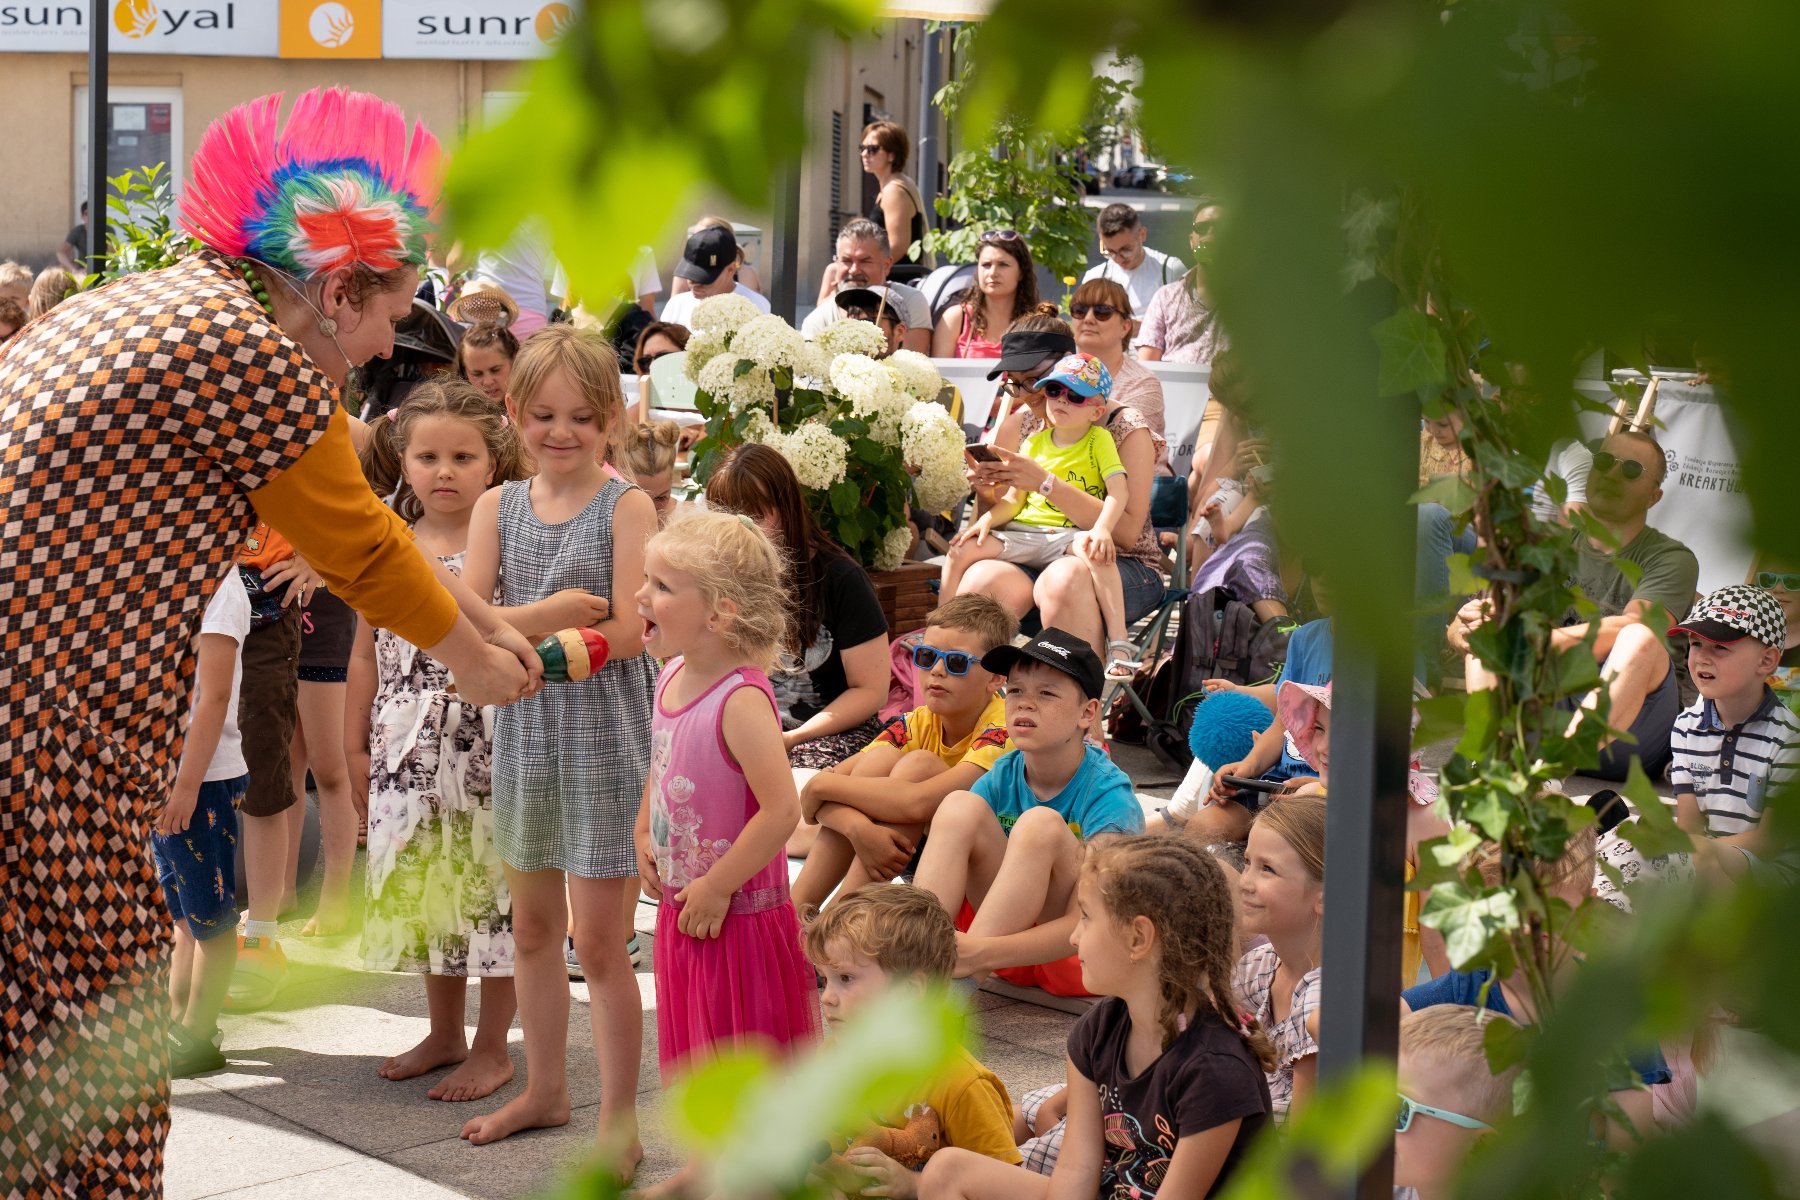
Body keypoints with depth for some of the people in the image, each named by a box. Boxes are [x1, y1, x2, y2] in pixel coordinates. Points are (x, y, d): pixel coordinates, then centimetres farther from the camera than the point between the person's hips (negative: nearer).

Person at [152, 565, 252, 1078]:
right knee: (181, 909, 17)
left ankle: (195, 1037, 8)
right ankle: (177, 1019, 26)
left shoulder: (218, 584, -14)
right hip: (157, 771, 8)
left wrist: (187, 784, -19)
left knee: (209, 912, 2)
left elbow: (214, 696, -18)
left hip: (201, 776, -8)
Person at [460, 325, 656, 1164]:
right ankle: (545, 1089, 35)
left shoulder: (625, 508, -7)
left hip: (603, 738, -5)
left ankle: (619, 1121, 9)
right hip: (523, 731, 5)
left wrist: (511, 633, -16)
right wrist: (556, 612, -21)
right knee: (531, 927, 17)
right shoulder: (497, 507, 5)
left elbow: (627, 633, -16)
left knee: (598, 942, -2)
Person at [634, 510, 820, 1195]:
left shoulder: (741, 700, -26)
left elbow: (781, 809, -31)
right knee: (693, 1042, 22)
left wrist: (717, 888, -23)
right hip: (680, 905, 9)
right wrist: (644, 837, 8)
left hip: (739, 914, -9)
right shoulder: (672, 677, 1)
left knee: (746, 1050, 5)